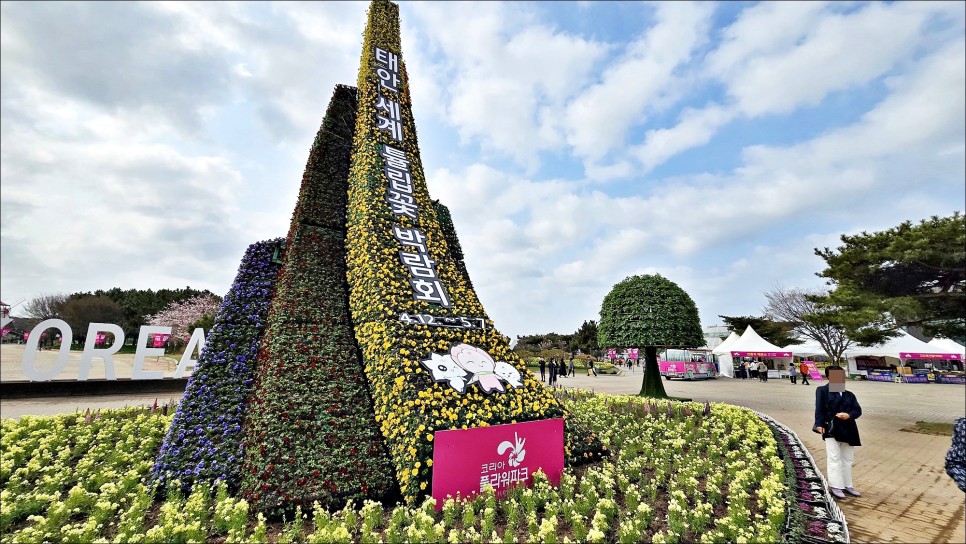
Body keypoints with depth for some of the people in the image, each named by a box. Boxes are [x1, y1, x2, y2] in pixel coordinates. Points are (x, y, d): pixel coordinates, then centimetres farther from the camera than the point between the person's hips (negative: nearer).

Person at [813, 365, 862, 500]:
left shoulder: (849, 394, 13)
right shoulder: (822, 391, -3)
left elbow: (858, 410, 7)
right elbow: (819, 409, -9)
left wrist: (849, 415, -14)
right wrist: (820, 424, -17)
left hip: (848, 429, 6)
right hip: (831, 429, -6)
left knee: (847, 460, 15)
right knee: (834, 458, -3)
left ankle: (847, 485, 27)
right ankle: (835, 486, 4)